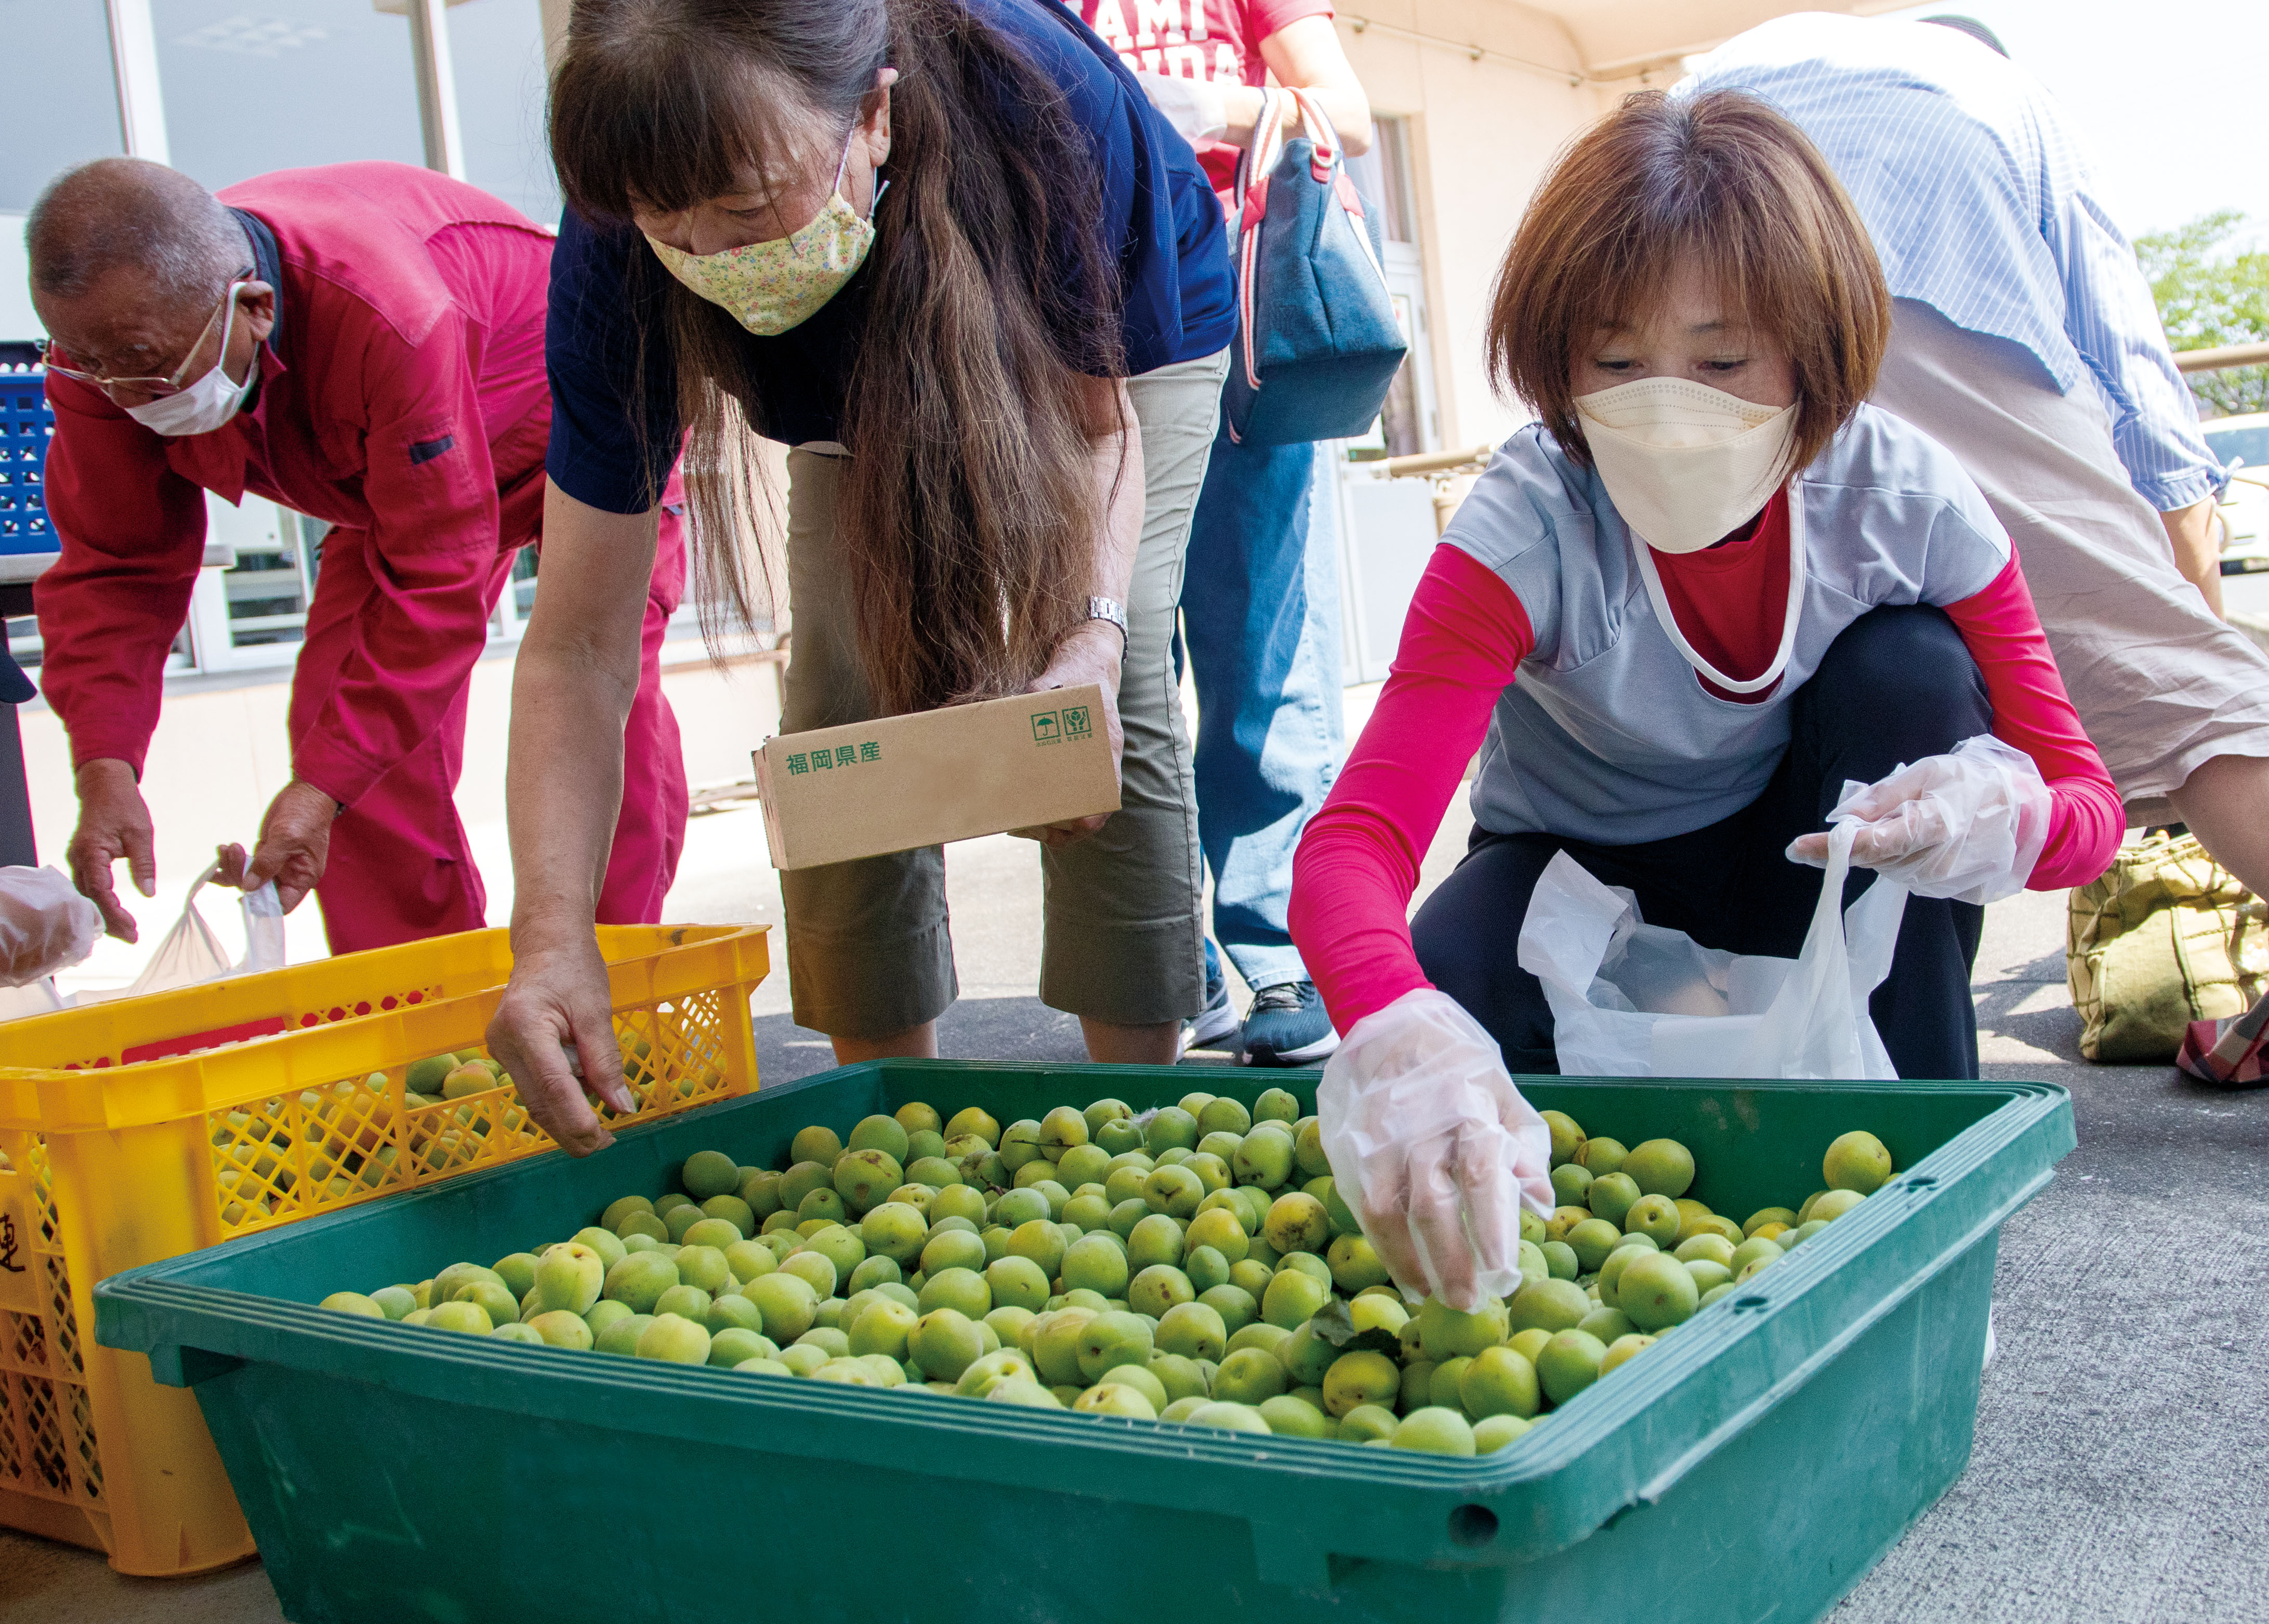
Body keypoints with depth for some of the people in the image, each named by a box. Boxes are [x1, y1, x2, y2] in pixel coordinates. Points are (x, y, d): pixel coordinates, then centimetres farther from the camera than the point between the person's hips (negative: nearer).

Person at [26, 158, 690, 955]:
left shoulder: (389, 320, -45)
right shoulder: (108, 338, -25)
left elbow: (438, 577, -40)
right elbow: (115, 566, -18)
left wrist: (321, 788, -42)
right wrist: (104, 770, -33)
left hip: (570, 422, -6)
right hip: (395, 469, 6)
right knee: (340, 715, -8)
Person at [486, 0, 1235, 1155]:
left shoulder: (1043, 103, -43)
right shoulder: (617, 259, -36)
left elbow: (1099, 422, -25)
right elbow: (577, 646, -34)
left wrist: (1093, 629, -44)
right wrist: (551, 927, -47)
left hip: (1116, 340, -2)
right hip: (870, 388, 2)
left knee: (1109, 705, -19)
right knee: (846, 715, -12)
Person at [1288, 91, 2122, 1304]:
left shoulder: (1908, 500, -22)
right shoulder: (1521, 532, -29)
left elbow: (2084, 799, -15)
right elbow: (1353, 840, -41)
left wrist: (2007, 817, -43)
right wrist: (1399, 1049, -63)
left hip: (1801, 867, 2)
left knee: (1911, 669, -26)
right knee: (1435, 1006, -33)